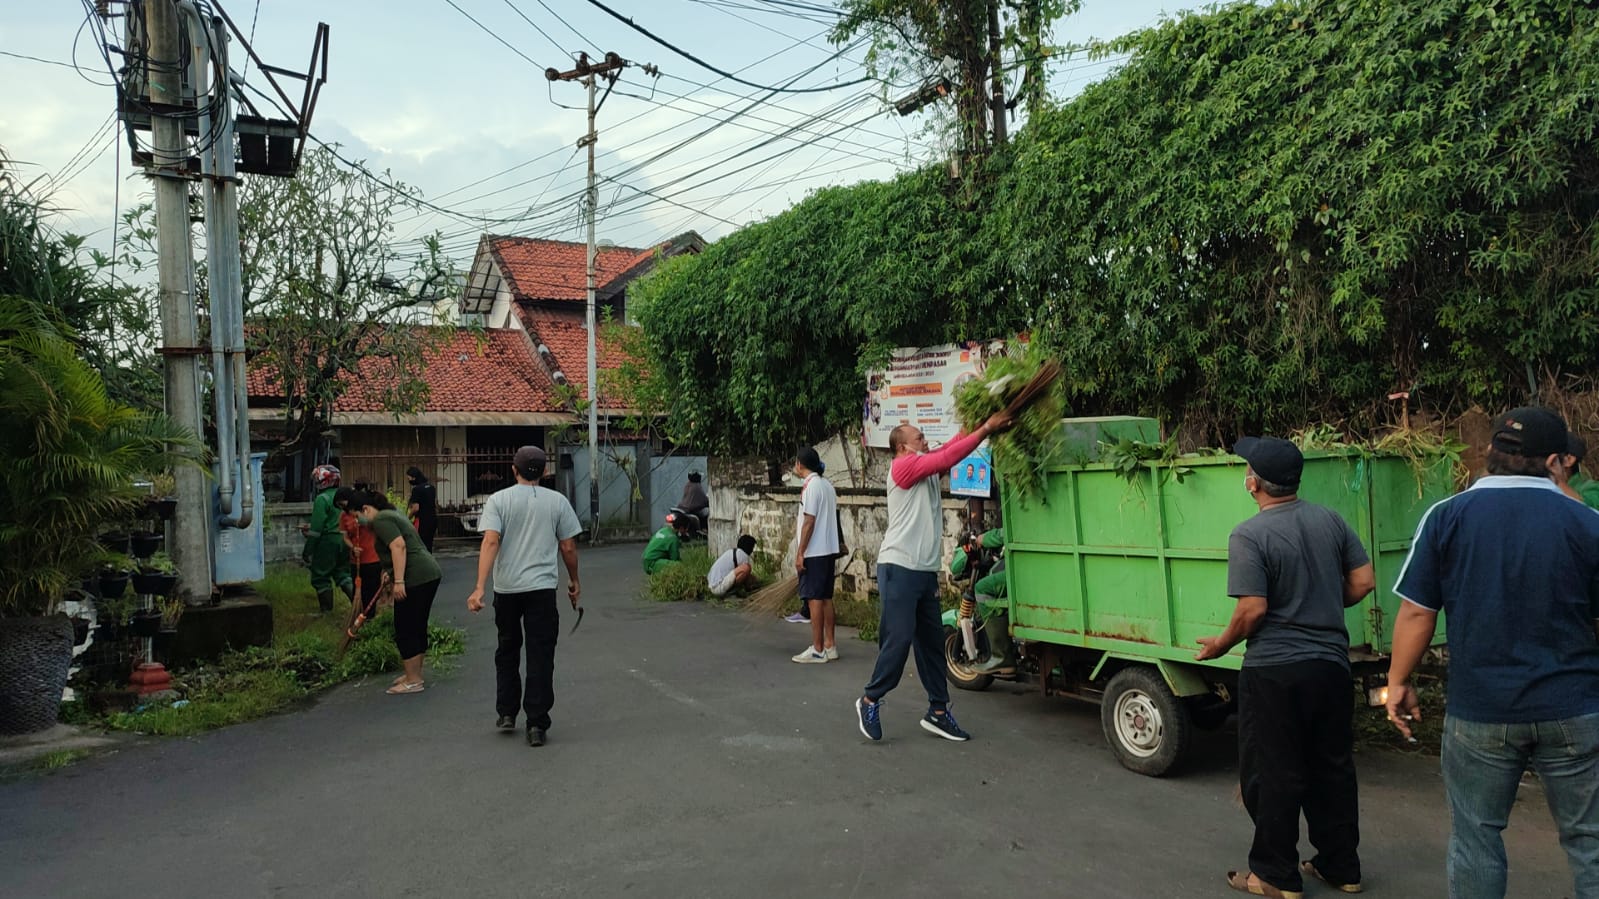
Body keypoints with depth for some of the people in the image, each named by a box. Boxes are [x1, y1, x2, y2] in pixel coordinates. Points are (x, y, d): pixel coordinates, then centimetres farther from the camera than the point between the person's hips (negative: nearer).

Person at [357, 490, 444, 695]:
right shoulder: (393, 515, 23)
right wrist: (391, 573, 31)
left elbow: (399, 546, -19)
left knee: (405, 630, -2)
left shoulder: (380, 520, -6)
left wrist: (399, 581, -22)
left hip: (415, 579, -10)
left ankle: (413, 681, 4)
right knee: (417, 628, 17)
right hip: (430, 574, 10)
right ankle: (415, 673, 26)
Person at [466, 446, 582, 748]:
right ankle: (537, 725, 1)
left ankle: (506, 714, 25)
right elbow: (568, 547, 3)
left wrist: (479, 587, -17)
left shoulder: (498, 500, 0)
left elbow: (491, 542, -13)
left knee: (507, 650, 20)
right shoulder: (557, 501, 2)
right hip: (542, 588, -1)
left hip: (506, 588, 1)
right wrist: (574, 581, 18)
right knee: (540, 656, 2)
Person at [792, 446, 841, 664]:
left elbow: (809, 522, -18)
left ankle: (817, 650, -1)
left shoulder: (811, 486, -14)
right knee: (825, 598, 12)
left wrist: (800, 553, -15)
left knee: (814, 599, -4)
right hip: (829, 550, 9)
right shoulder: (827, 485, 13)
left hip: (814, 552, -9)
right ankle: (829, 646, 16)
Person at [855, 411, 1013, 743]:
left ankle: (937, 712, 17)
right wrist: (986, 429, -16)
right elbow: (947, 457, -16)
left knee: (932, 642, 10)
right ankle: (870, 701, 9)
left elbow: (952, 448, 5)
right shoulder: (902, 466, -9)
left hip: (925, 571, 9)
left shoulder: (928, 469, 16)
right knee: (898, 640, -8)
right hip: (898, 569, -9)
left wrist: (982, 421, -4)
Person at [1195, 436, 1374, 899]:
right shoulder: (1330, 520, 2)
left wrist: (1221, 644, -5)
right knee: (1333, 768, 17)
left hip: (1274, 670, -6)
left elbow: (1253, 609, -21)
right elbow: (1363, 581, 5)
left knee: (1273, 775, 6)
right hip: (1331, 664, 6)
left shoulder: (1249, 535, -17)